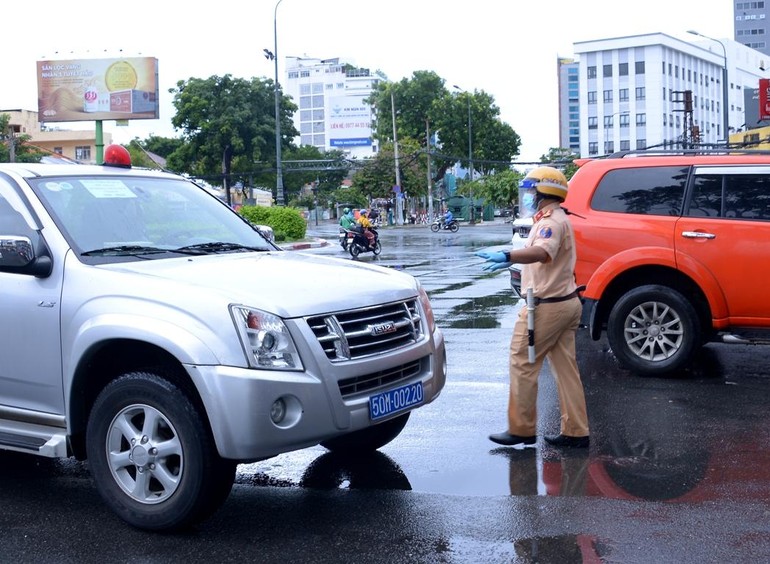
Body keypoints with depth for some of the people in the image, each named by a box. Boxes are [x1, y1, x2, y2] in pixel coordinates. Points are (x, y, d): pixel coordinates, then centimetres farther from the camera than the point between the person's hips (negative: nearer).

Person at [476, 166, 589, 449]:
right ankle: (575, 431, 12)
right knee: (565, 368, 10)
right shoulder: (556, 219, 16)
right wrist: (510, 260, 42)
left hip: (547, 306, -10)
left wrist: (507, 256, -54)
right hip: (566, 301, 10)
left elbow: (542, 252, -38)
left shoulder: (551, 221, -17)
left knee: (522, 364, -3)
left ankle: (521, 430, 3)